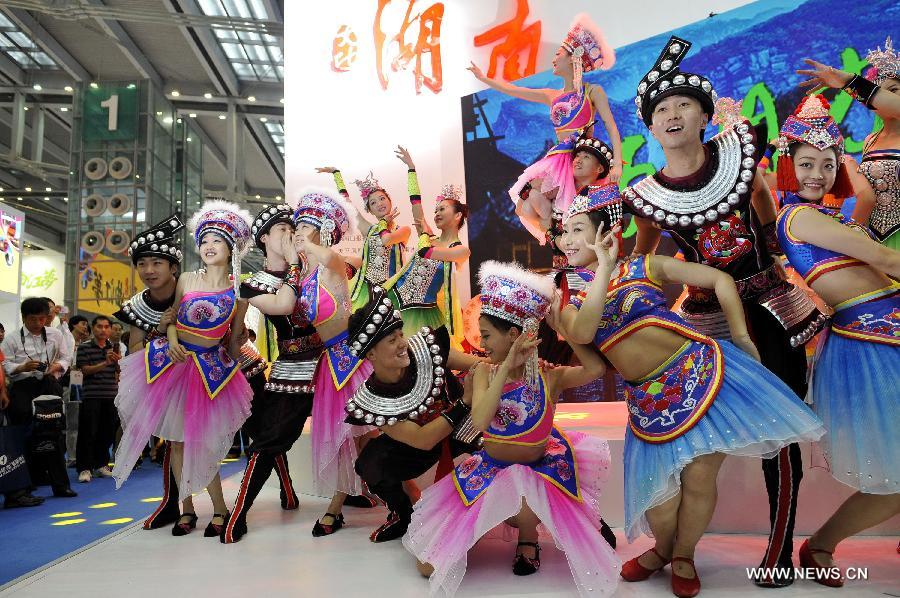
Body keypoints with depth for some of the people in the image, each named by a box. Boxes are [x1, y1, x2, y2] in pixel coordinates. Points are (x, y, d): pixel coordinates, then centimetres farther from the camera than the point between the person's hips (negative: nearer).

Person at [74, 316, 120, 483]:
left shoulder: (114, 347, 11)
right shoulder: (84, 347, 0)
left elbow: (120, 372, 11)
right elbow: (85, 369, -9)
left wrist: (119, 361, -10)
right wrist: (105, 363, -20)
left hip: (111, 396, 4)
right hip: (91, 395, -4)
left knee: (107, 432, 9)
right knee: (88, 433, -3)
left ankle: (101, 464, 22)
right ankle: (84, 468, 3)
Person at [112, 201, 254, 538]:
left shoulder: (238, 291, -3)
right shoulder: (186, 280, 2)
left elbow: (234, 339, 4)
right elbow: (171, 317, 6)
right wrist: (172, 341, -10)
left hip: (210, 366, -3)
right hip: (173, 359, 3)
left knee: (198, 439, -5)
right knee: (177, 438, 6)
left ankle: (220, 510, 10)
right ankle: (186, 510, 19)